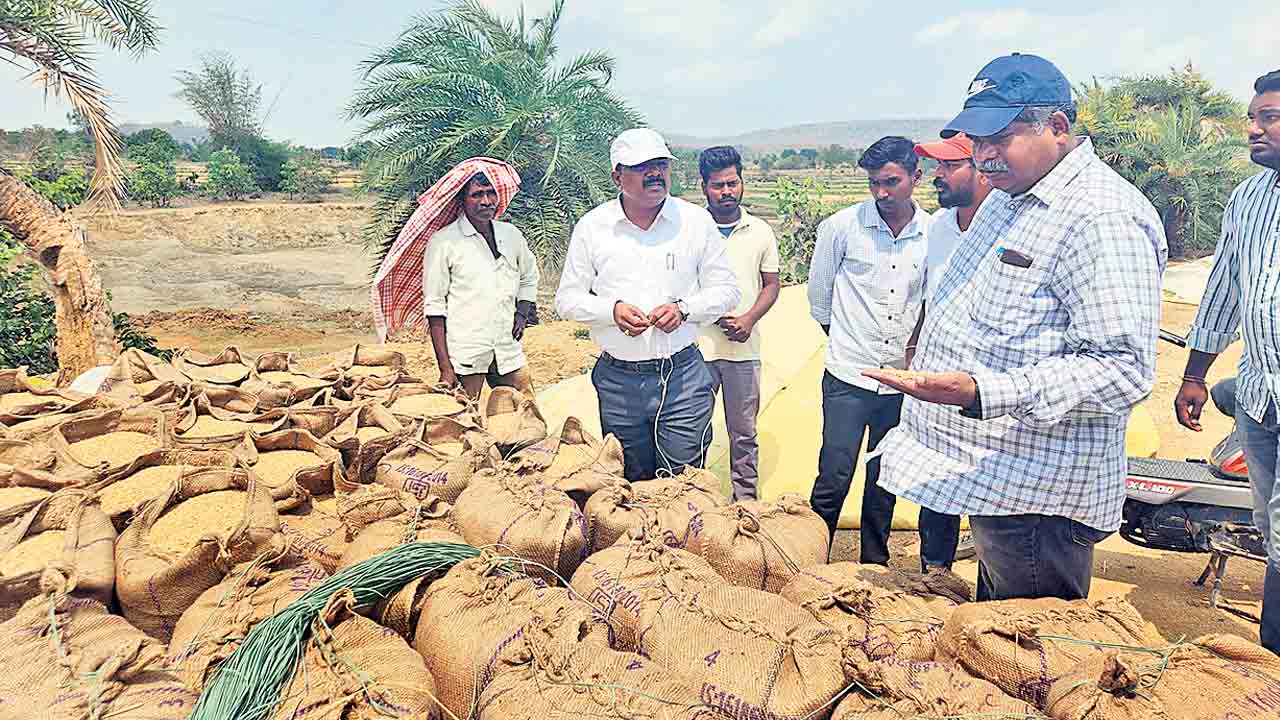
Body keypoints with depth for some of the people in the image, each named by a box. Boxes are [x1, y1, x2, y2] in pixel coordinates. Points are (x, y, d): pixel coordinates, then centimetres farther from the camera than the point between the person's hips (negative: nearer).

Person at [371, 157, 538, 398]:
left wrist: (522, 314, 9)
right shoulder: (443, 242, -5)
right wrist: (444, 366, -11)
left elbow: (529, 279, 28)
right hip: (465, 357, -5)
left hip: (508, 351, 5)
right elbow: (434, 306, -6)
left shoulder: (511, 235, 10)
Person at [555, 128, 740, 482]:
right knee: (632, 486, 15)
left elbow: (726, 289, 5)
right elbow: (567, 298, 4)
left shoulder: (697, 221, 1)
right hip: (618, 379, 1)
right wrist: (612, 310, -15)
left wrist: (684, 308, -14)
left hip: (683, 376, -1)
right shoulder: (591, 226, 1)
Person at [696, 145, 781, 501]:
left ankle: (746, 504, 24)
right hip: (697, 347, -1)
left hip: (744, 349, 2)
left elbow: (771, 284, 9)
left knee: (744, 434, 11)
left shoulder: (760, 231, 6)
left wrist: (749, 318, -9)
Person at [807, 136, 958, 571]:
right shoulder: (842, 226, -6)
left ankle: (874, 567, 29)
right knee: (833, 478, -5)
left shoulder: (934, 234, 1)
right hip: (848, 376, -3)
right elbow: (819, 293, 6)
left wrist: (918, 344, 10)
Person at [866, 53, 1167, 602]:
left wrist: (980, 393, -35)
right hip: (990, 477, 10)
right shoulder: (1010, 195, 12)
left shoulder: (1103, 218, -20)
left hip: (1037, 497, -10)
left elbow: (1125, 369, -26)